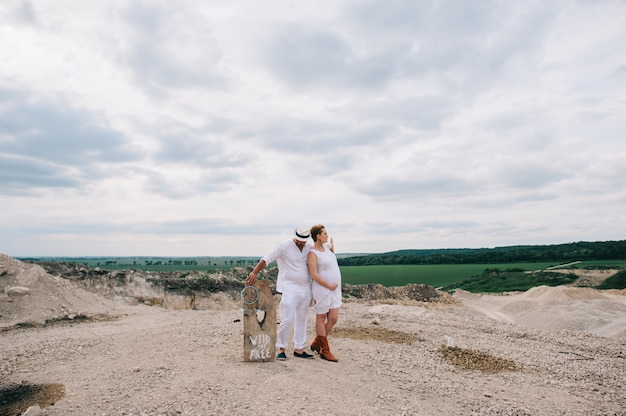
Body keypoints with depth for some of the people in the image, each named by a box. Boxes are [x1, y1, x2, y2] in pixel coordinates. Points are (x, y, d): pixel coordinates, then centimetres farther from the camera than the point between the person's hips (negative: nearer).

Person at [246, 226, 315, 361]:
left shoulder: (309, 248, 7)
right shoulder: (284, 247, -10)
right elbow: (266, 259, -18)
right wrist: (254, 273, -29)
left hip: (306, 288, 6)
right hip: (289, 288, -6)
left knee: (302, 320, 11)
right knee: (287, 320, -8)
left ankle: (299, 349, 21)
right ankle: (281, 349, 8)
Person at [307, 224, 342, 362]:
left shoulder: (326, 246, 10)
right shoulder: (313, 253, -13)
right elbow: (314, 275, -18)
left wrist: (332, 246, 19)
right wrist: (329, 286, -15)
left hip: (335, 289, 8)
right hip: (322, 290, -8)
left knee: (333, 319, 9)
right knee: (321, 319, 5)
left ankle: (316, 343, 28)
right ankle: (325, 351, 16)